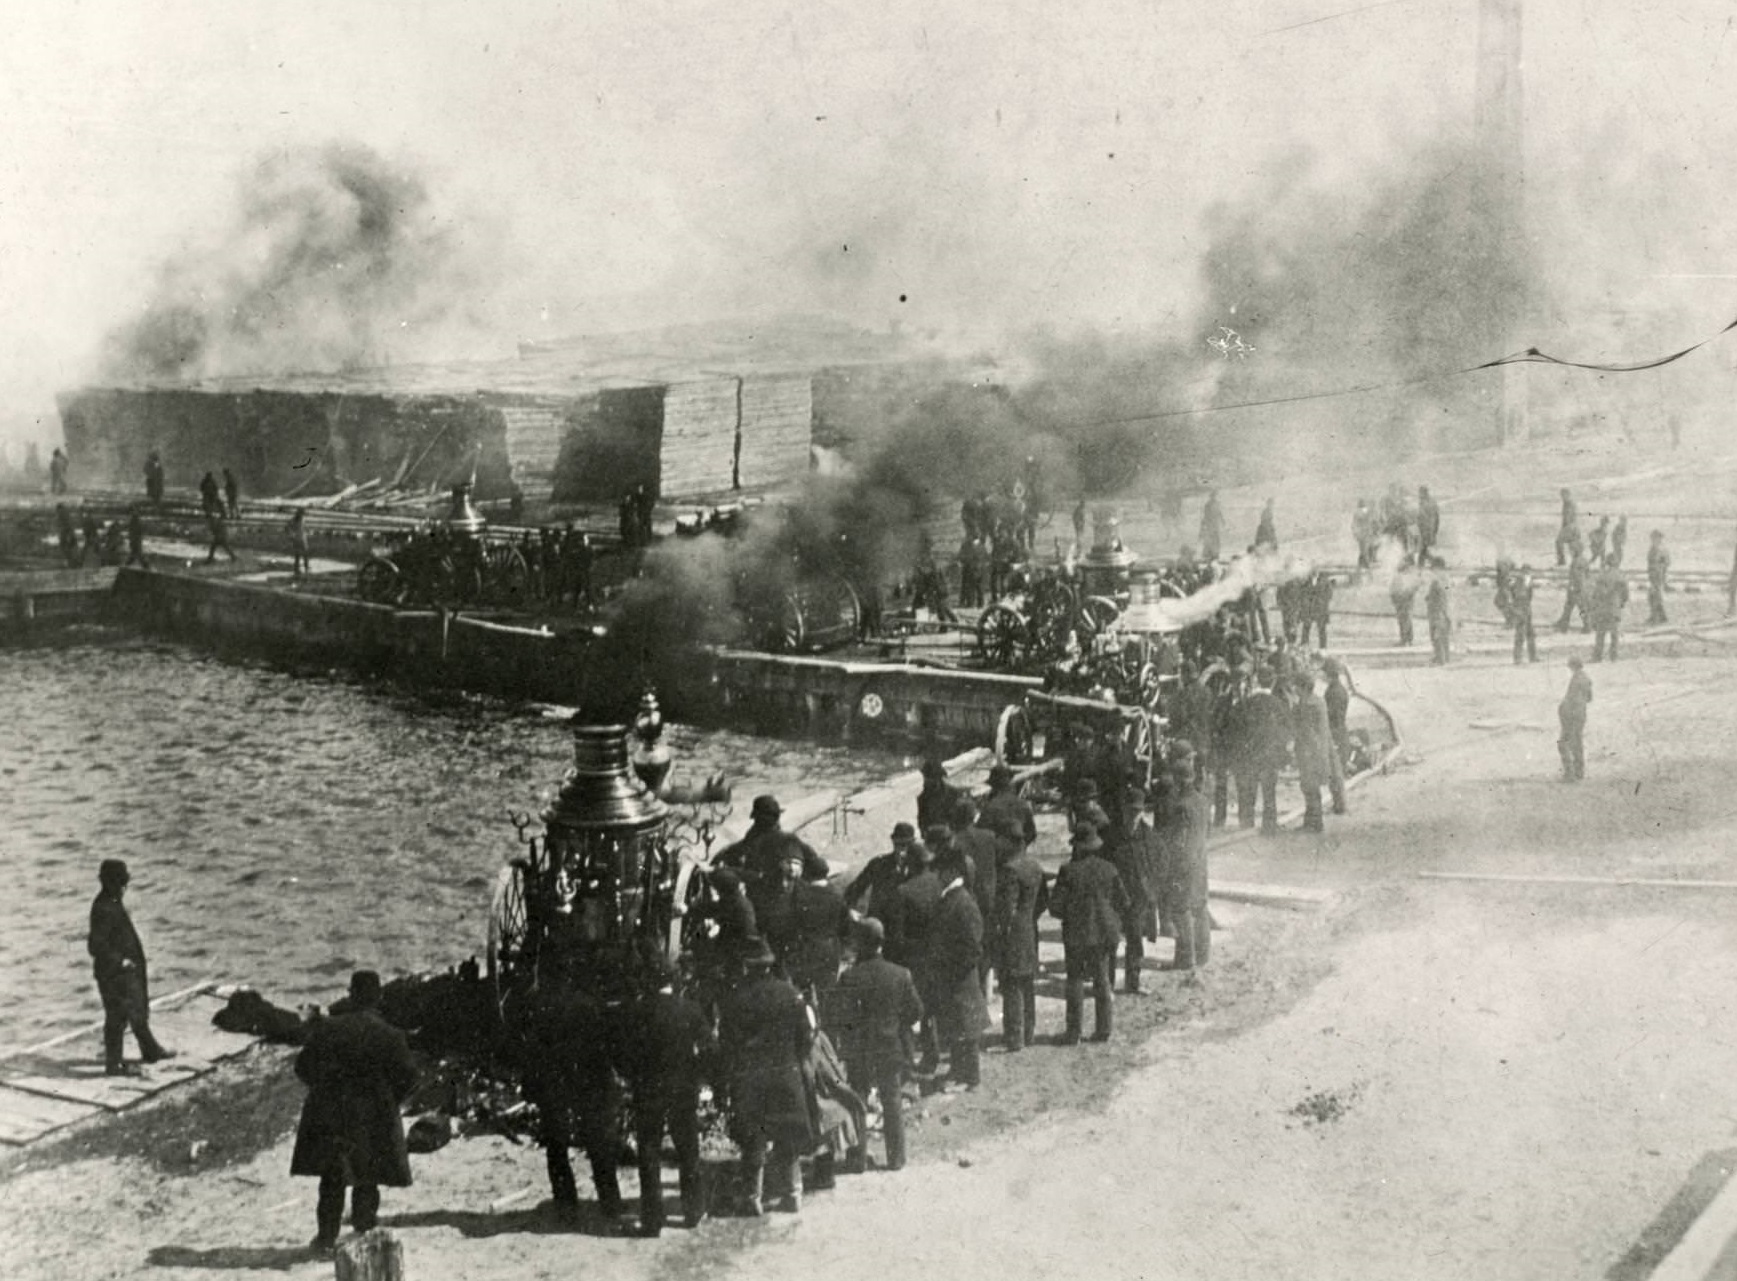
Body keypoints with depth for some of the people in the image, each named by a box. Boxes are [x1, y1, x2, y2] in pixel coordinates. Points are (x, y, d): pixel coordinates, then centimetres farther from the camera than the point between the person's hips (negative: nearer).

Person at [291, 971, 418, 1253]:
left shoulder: (327, 1028, -8)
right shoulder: (390, 1036, -13)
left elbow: (303, 1066, -2)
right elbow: (407, 1078, -10)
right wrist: (387, 1103, 7)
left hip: (330, 1114, 2)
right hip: (373, 1118, -1)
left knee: (332, 1177, 16)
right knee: (367, 1178, 13)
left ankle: (327, 1234, 18)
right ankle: (364, 1230, 15)